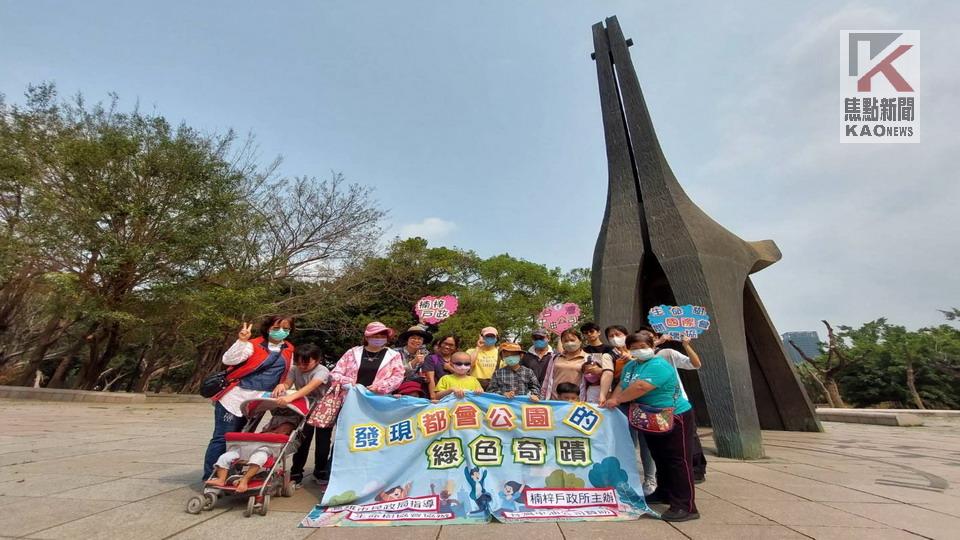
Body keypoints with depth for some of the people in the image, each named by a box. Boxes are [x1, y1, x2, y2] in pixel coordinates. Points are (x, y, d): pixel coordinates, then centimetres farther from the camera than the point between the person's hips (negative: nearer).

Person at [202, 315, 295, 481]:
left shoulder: (288, 351, 7)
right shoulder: (254, 345, -10)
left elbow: (287, 375, 19)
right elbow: (228, 360, -19)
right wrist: (241, 341, -30)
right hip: (234, 398, -5)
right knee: (222, 438, 1)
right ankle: (209, 478, 13)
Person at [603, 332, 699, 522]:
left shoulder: (658, 366, -23)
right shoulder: (630, 366, 7)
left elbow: (640, 387, -33)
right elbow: (622, 386, 4)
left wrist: (617, 400, -23)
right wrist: (610, 401, -14)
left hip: (675, 418, -9)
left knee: (678, 461, -5)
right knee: (660, 458, 21)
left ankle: (686, 507, 1)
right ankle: (664, 493, 36)